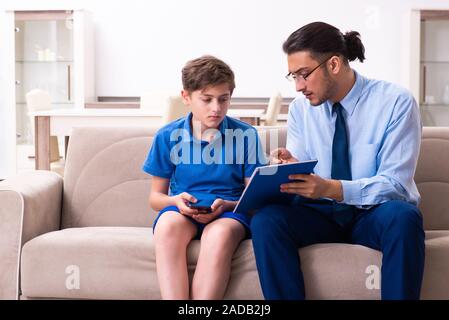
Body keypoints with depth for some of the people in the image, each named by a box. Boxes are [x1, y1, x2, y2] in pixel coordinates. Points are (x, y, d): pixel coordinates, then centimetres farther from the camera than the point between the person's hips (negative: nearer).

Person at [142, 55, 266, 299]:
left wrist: (225, 205, -16)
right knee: (168, 225, -36)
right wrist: (175, 201, -12)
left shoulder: (246, 135, 2)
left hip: (230, 211, -1)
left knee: (220, 233, -37)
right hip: (182, 211, 1)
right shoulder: (167, 137, 5)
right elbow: (155, 197, 12)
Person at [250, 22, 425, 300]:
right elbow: (306, 176, 3)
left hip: (375, 214, -3)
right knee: (265, 220, -26)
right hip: (320, 213, 3)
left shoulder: (396, 102, -11)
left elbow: (395, 183, -16)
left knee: (402, 215, -37)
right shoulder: (301, 108, 2)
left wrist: (332, 188, -31)